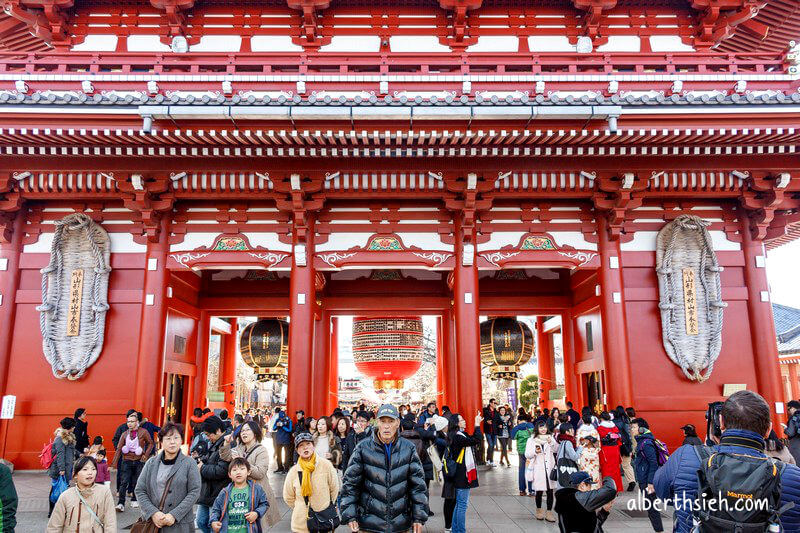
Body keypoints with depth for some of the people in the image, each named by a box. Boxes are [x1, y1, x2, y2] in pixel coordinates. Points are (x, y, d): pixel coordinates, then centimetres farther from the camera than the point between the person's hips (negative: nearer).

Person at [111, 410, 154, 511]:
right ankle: (121, 504, -8)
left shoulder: (143, 432, -3)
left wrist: (146, 455, -4)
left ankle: (134, 500, 27)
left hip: (139, 461, -1)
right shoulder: (125, 434, 4)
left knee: (136, 482, 9)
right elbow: (119, 449, 2)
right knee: (124, 482, -8)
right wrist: (114, 463, -4)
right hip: (126, 461, 1)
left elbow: (151, 443, 6)